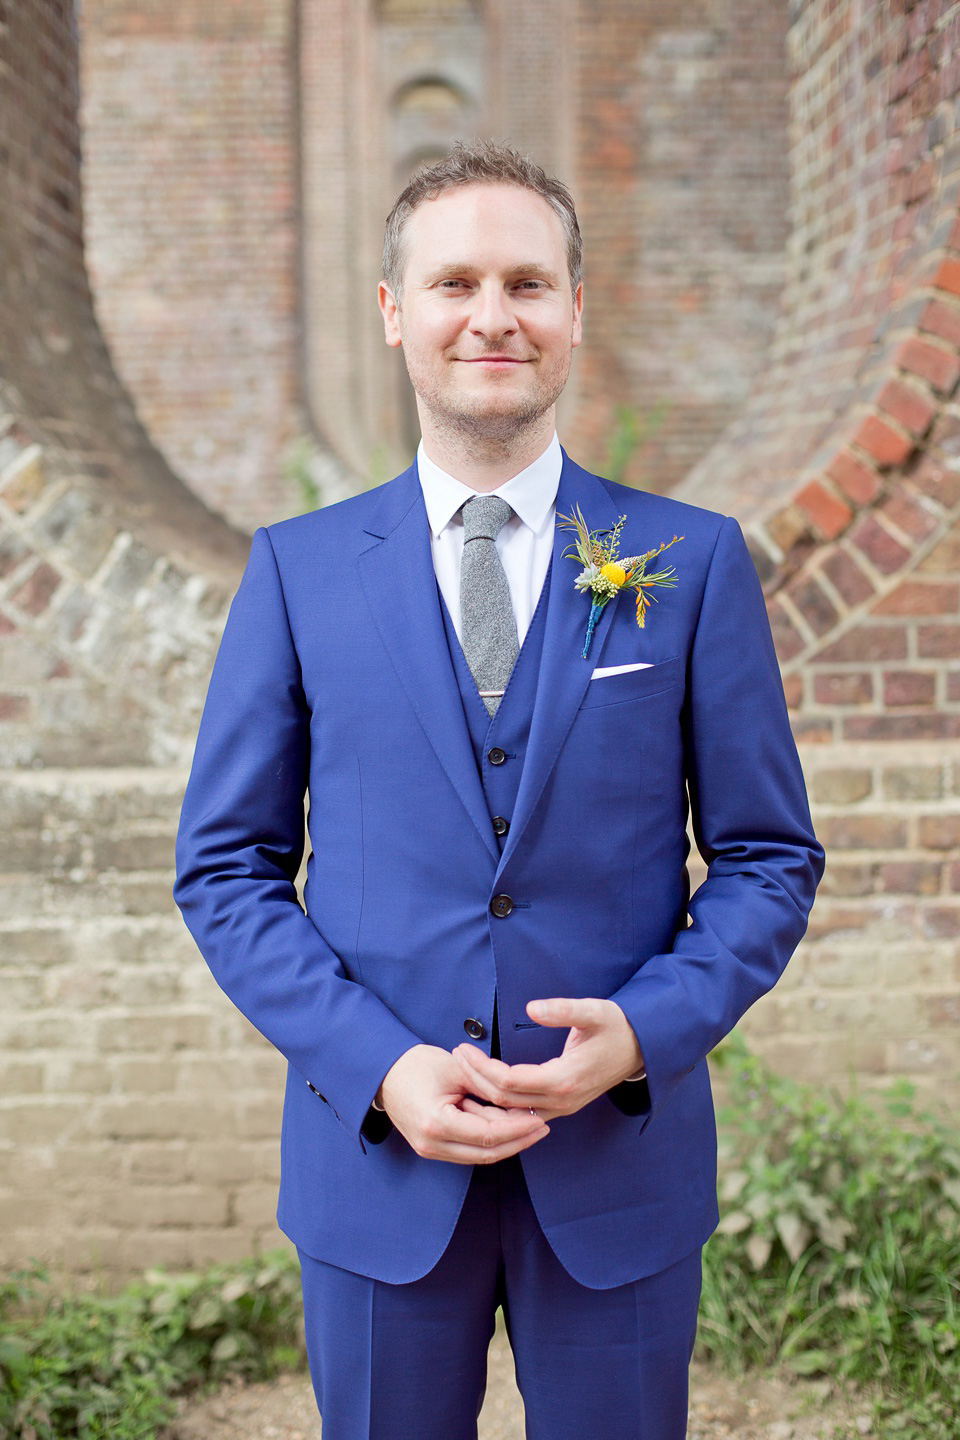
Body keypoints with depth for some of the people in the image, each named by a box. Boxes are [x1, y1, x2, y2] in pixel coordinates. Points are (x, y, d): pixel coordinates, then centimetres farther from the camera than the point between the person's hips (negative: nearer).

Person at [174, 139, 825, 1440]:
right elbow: (227, 866, 1)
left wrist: (647, 1030, -14)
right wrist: (379, 1066, -12)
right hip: (377, 1156, 0)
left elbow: (771, 857, 2)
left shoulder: (692, 561, -1)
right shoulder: (298, 569, 0)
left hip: (622, 1155, 0)